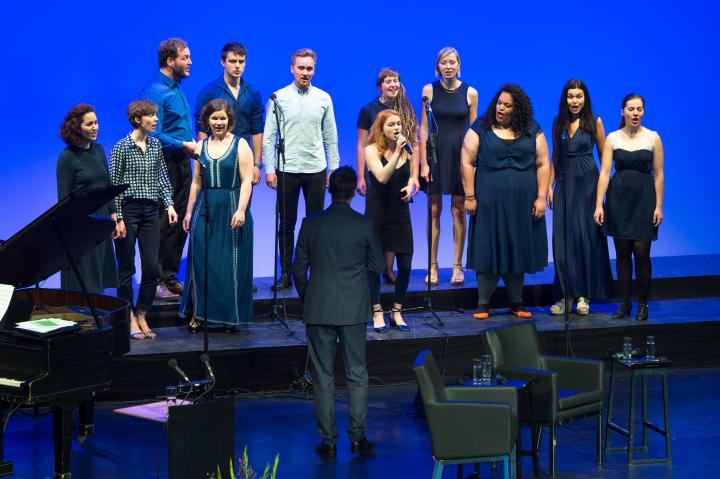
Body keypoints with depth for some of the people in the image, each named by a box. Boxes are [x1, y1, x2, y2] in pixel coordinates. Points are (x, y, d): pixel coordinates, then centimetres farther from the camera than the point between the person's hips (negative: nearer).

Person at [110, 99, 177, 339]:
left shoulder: (156, 145, 9)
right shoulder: (121, 148, -7)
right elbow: (113, 184, -7)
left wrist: (169, 204, 3)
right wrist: (118, 218, -11)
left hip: (151, 210, 5)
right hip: (128, 209, -5)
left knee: (152, 266, 2)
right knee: (126, 267, 3)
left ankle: (142, 316, 15)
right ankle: (130, 320, 10)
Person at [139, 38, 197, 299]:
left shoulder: (176, 89, 15)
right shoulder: (155, 93, -14)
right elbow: (154, 135, -20)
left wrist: (194, 146, 14)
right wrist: (184, 145, -21)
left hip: (181, 165, 9)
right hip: (164, 166, -9)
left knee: (179, 223, 12)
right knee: (162, 225, -6)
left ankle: (169, 277, 20)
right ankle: (156, 282, 0)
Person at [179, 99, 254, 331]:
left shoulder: (240, 145, 0)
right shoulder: (201, 146, 11)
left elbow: (246, 181, -6)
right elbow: (196, 182, 15)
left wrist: (241, 210, -17)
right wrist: (189, 212, 11)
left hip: (231, 210, -3)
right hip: (205, 210, 3)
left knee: (231, 264, 1)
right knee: (201, 262, -2)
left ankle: (230, 316, 10)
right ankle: (198, 314, 4)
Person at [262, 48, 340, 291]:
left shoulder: (323, 98, 5)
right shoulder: (279, 98, 0)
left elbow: (330, 137, 8)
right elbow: (268, 136, -1)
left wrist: (334, 168, 5)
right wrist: (269, 169, -7)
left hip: (316, 169, 1)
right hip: (286, 169, -1)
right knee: (287, 224, 4)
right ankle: (286, 273, 11)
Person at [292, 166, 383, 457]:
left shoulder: (311, 224, -5)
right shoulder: (364, 225, -6)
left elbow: (299, 270, 0)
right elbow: (376, 267, 3)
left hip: (318, 310, 0)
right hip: (353, 310, 0)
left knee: (323, 376, 6)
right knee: (357, 374, 10)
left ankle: (328, 441, 8)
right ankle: (357, 437, 11)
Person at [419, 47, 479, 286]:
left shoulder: (470, 93, 1)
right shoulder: (429, 90, 0)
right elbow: (423, 128, 0)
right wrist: (423, 163, -6)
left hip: (460, 154, 0)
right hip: (435, 153, 0)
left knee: (458, 211, 3)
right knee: (434, 210, 3)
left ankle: (457, 266, 11)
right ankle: (432, 266, 9)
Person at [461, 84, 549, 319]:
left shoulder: (532, 132, 5)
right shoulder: (480, 129, 1)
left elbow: (542, 165, 5)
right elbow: (467, 163, -1)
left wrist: (541, 197, -3)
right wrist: (469, 197, -7)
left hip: (522, 204, 2)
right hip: (489, 202, -2)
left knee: (518, 252, 7)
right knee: (488, 252, 1)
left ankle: (516, 304, 16)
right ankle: (483, 304, 6)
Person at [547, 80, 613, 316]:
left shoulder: (594, 122, -1)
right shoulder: (558, 123, 8)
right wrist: (549, 186, 7)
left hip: (587, 183, -3)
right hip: (564, 184, 3)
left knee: (586, 237, -1)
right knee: (562, 238, 0)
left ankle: (584, 295, 5)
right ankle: (565, 295, 6)